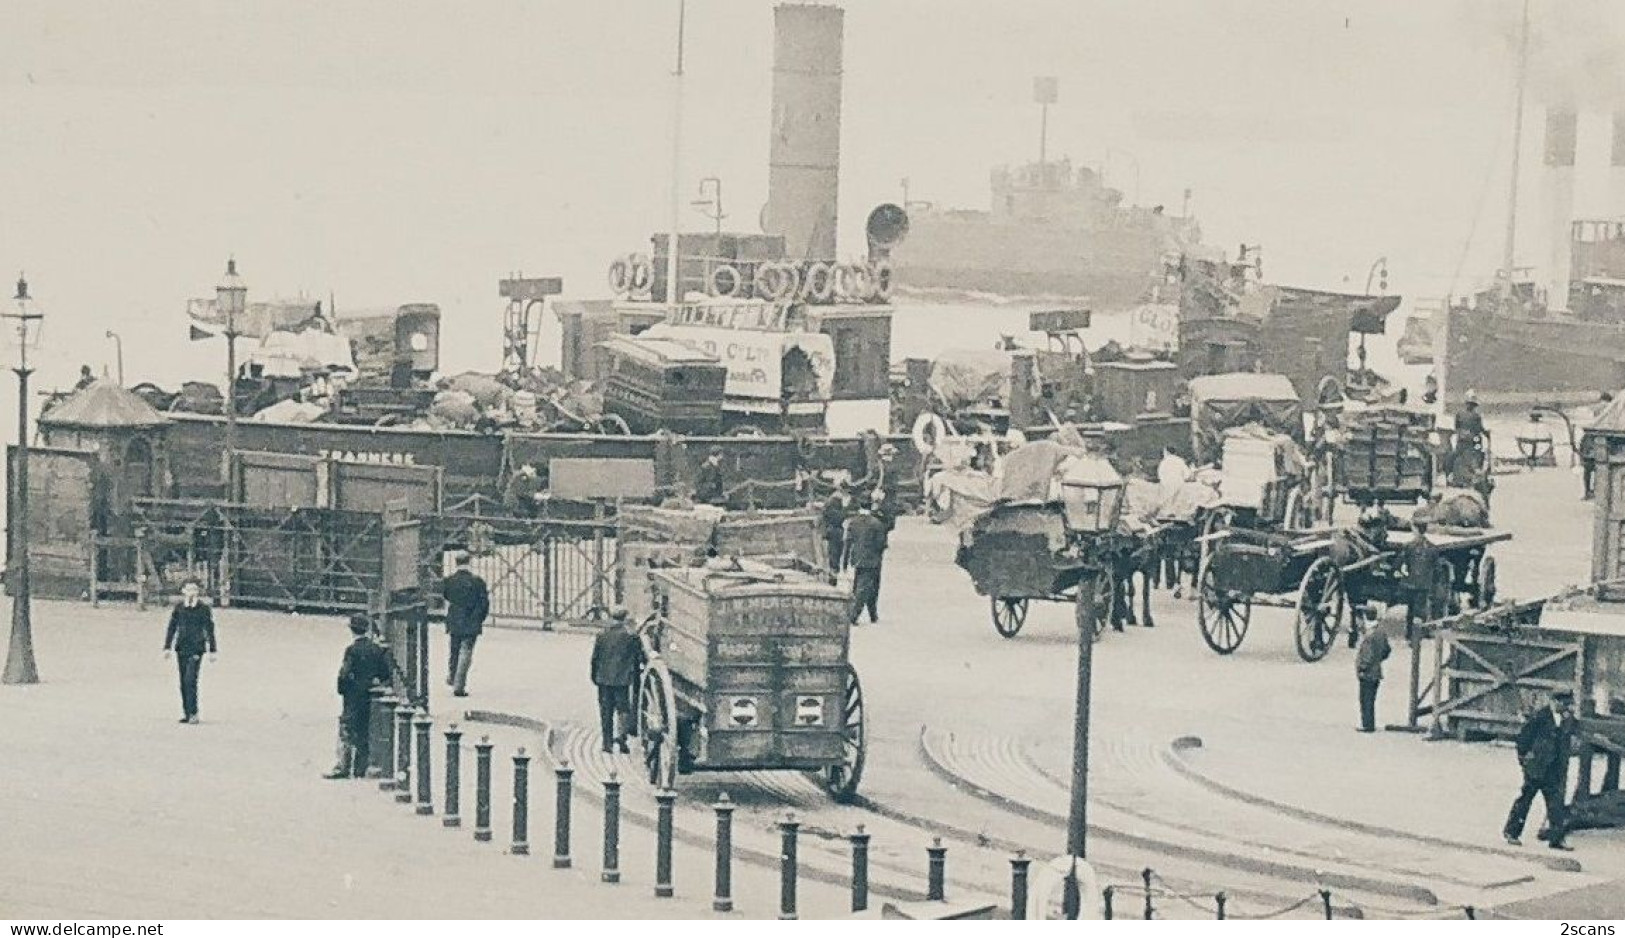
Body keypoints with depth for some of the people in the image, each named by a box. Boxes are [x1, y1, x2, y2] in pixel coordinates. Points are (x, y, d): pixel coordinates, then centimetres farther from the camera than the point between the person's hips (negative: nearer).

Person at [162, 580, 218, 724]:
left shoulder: (203, 608, 0)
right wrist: (167, 647, 8)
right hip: (181, 647, 4)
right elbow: (171, 627, 12)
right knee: (183, 681, 6)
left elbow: (210, 630, 4)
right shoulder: (179, 607, 8)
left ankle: (193, 713, -15)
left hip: (196, 649, -4)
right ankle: (186, 712, 13)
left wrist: (212, 650, 3)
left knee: (190, 680, -15)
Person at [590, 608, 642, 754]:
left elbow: (595, 658, 8)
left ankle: (607, 743, 7)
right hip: (622, 679, -3)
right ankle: (620, 734, -17)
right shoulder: (630, 636, -4)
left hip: (604, 680, 3)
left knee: (606, 712, 8)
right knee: (624, 709, 4)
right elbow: (639, 657, -1)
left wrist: (595, 678, 16)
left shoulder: (602, 636, 5)